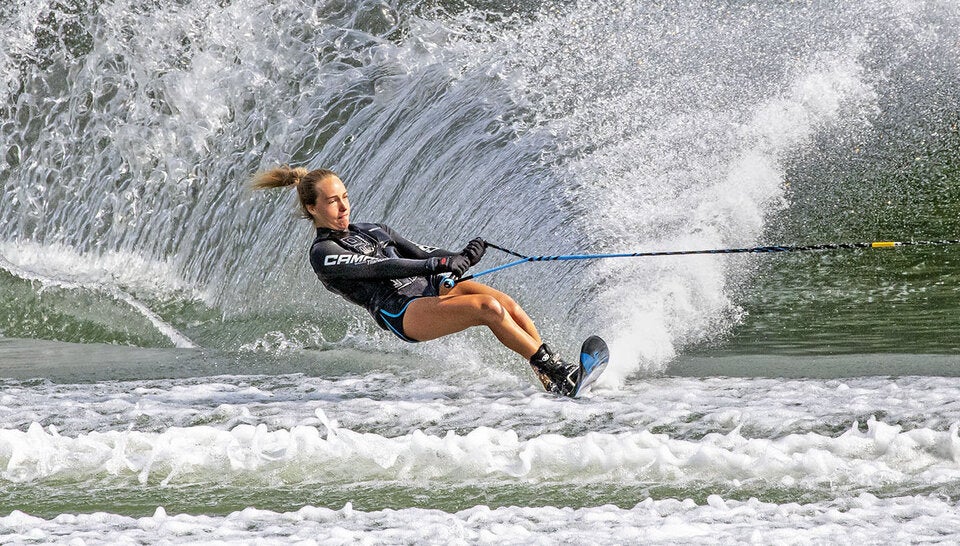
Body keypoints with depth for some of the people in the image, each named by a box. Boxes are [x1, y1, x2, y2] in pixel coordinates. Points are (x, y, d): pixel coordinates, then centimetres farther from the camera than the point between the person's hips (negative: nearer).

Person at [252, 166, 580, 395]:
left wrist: (462, 258, -1)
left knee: (508, 304, -19)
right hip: (402, 313, -7)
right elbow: (377, 268, -13)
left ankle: (550, 373, -18)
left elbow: (421, 255, 21)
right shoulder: (323, 254, 1)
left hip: (431, 288, 7)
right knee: (488, 307, -27)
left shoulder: (373, 231, 25)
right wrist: (438, 264, -24)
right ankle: (556, 374, -23)